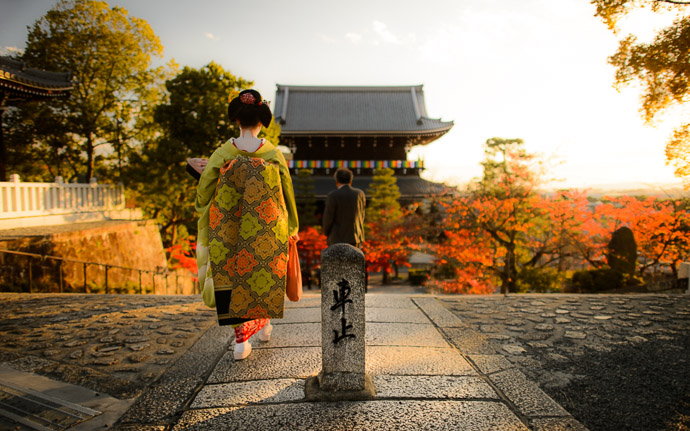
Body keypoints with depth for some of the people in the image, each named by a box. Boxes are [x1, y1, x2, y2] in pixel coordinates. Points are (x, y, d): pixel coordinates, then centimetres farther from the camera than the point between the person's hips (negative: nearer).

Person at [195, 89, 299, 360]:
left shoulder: (223, 153, -6)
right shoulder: (273, 154, -5)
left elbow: (204, 190, -1)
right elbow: (287, 193, 0)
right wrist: (292, 227, 11)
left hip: (230, 229, -1)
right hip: (266, 230, 1)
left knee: (232, 275, 9)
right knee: (264, 272, 19)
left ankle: (241, 338, 7)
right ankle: (263, 323, 35)